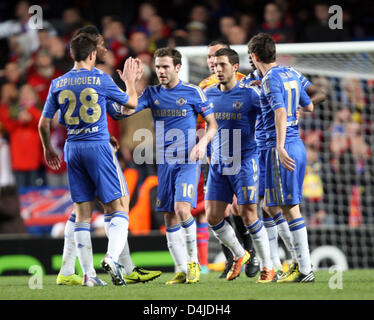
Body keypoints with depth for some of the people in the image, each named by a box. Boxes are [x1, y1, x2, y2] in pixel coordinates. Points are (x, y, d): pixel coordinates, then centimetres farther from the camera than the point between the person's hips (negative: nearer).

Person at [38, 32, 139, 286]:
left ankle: (88, 274, 4)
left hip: (73, 149, 4)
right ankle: (112, 256, -21)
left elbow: (44, 124, 9)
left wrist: (48, 150, 25)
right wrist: (130, 81, 27)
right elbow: (132, 103, 9)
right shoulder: (101, 79, -5)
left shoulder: (57, 84, 5)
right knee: (120, 207, 1)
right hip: (99, 146, -4)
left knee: (83, 213, 7)